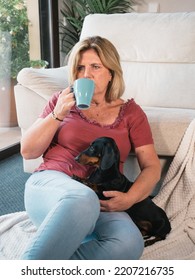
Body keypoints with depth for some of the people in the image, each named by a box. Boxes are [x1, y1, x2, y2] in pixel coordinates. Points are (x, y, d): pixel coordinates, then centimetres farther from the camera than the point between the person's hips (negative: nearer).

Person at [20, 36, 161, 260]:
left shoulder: (130, 112, 14)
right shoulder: (62, 100, 15)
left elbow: (151, 167, 9)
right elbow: (27, 151, 10)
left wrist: (129, 199, -10)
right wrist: (58, 114, -4)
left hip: (100, 204, 2)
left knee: (129, 243, -34)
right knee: (84, 199, -39)